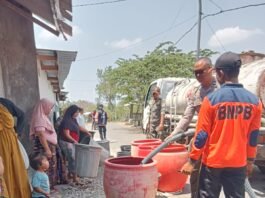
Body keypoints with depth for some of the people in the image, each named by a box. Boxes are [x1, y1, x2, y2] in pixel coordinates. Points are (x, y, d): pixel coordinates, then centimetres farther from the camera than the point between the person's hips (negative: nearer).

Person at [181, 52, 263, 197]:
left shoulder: (211, 99, -15)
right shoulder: (254, 101, -3)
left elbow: (202, 135, -12)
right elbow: (253, 136, 4)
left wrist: (192, 161, -3)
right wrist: (250, 161, 16)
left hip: (213, 162, -3)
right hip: (238, 163, 3)